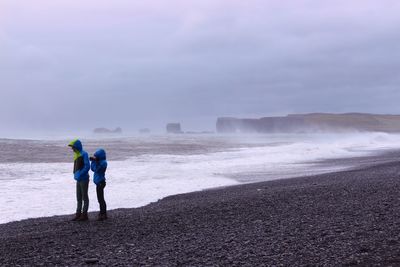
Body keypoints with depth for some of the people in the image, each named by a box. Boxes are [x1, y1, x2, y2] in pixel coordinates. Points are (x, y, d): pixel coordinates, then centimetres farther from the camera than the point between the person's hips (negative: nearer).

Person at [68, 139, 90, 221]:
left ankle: (84, 214, 4)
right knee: (79, 197, 11)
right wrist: (76, 175, 9)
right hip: (79, 179, 9)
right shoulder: (76, 154, 12)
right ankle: (78, 214, 17)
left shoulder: (84, 154, -13)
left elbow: (87, 166, -20)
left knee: (84, 197, -1)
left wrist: (80, 175, -20)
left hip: (84, 179, -9)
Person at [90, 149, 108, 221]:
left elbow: (96, 169, -25)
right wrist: (93, 161, 3)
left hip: (100, 182, -10)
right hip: (99, 182, 10)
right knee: (100, 198, 16)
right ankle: (102, 213, 25)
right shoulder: (100, 162, 13)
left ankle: (103, 214, -2)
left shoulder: (103, 162, -16)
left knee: (100, 199, -6)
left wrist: (94, 161, -21)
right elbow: (93, 169, 12)